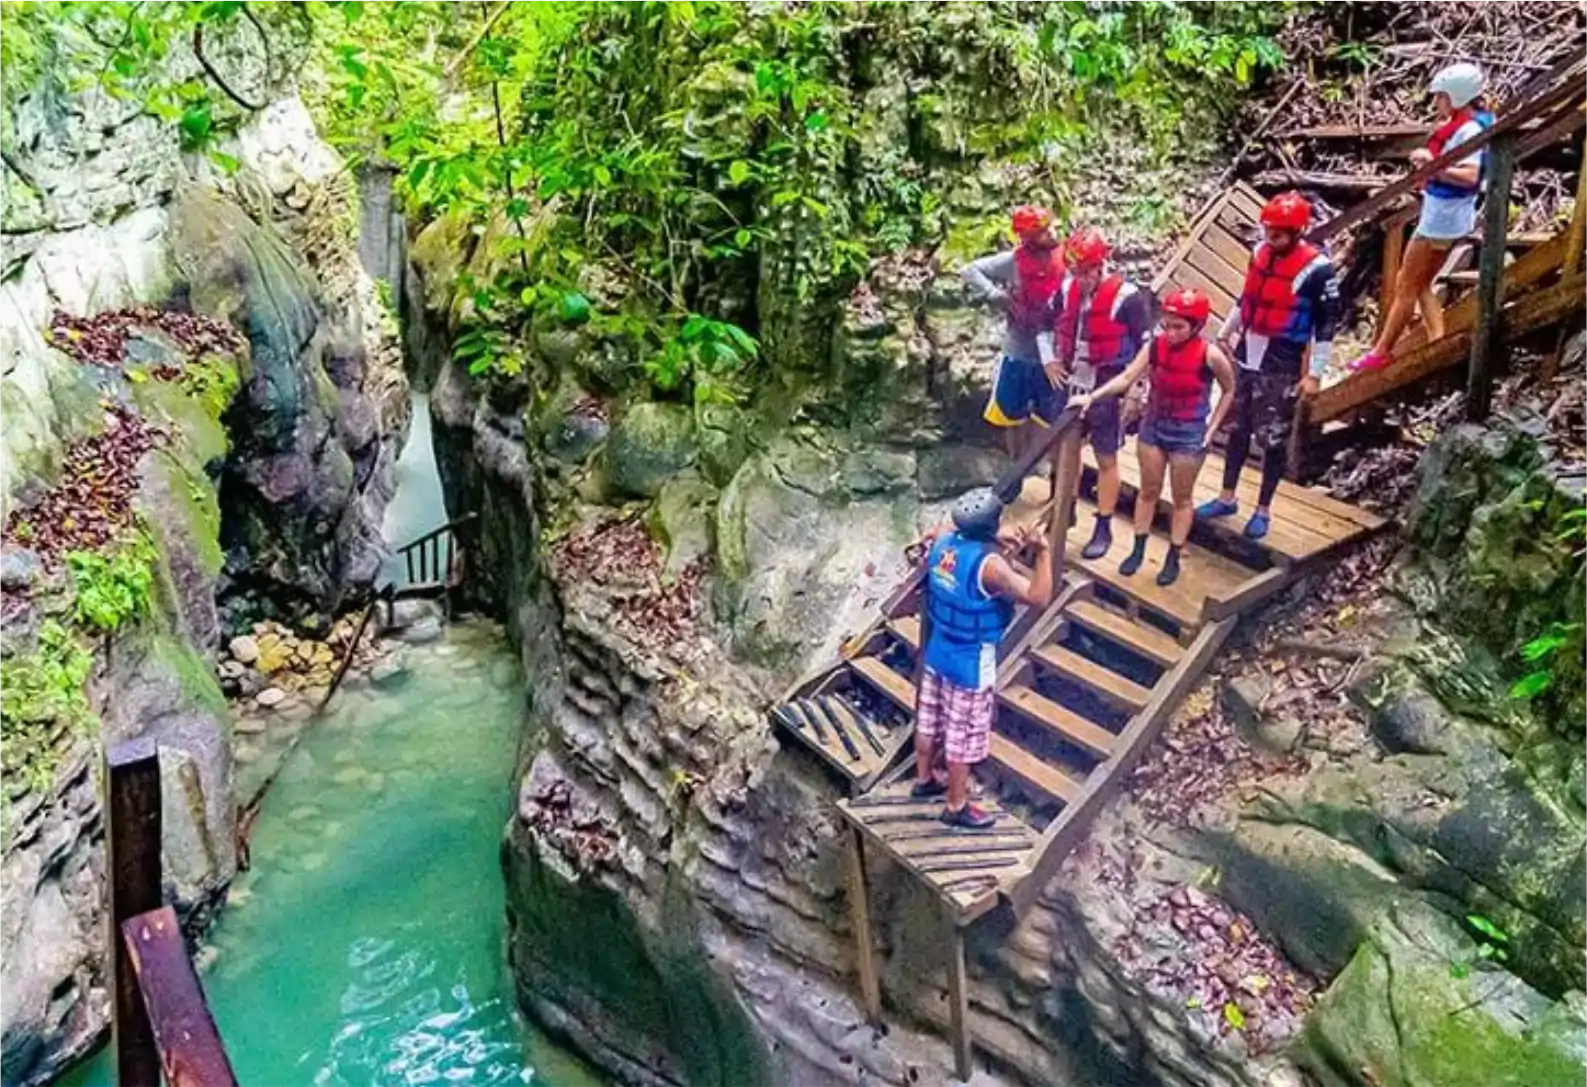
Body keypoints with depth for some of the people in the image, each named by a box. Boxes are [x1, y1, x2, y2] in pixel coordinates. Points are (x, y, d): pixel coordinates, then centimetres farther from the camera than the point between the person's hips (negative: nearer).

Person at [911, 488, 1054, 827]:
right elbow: (1039, 597, -28)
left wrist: (997, 545, 4)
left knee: (929, 721, 24)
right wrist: (1042, 551, -23)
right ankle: (956, 807, 23)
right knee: (963, 736, 8)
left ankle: (924, 780, 44)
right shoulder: (989, 564, -29)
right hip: (971, 665, -8)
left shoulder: (943, 541, -6)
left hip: (937, 654, 8)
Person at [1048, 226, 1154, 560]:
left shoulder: (1127, 297, -17)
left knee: (1106, 459, 5)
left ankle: (1104, 528, 15)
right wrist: (1050, 361, 10)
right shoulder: (1067, 290, 0)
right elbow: (1046, 324, 19)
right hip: (1072, 382, 6)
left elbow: (1147, 348, -13)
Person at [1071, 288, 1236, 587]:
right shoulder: (1155, 346, -12)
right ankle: (1138, 550, 29)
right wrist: (1092, 397, -26)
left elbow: (1229, 391, -3)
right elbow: (1126, 378, -15)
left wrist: (1211, 428, -6)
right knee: (1148, 491, 15)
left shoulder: (1210, 355, -19)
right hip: (1153, 427, 3)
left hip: (1189, 435, -3)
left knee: (1181, 498, 12)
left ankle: (1173, 559, 24)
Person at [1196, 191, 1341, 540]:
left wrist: (1315, 374, -13)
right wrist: (1225, 333, 21)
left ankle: (1263, 510, 16)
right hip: (1245, 357, 6)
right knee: (1237, 429, 15)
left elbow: (1327, 325, -11)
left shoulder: (1317, 268, -15)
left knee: (1273, 439, 3)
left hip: (1281, 368, -6)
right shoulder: (1261, 251, 3)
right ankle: (1227, 498, 28)